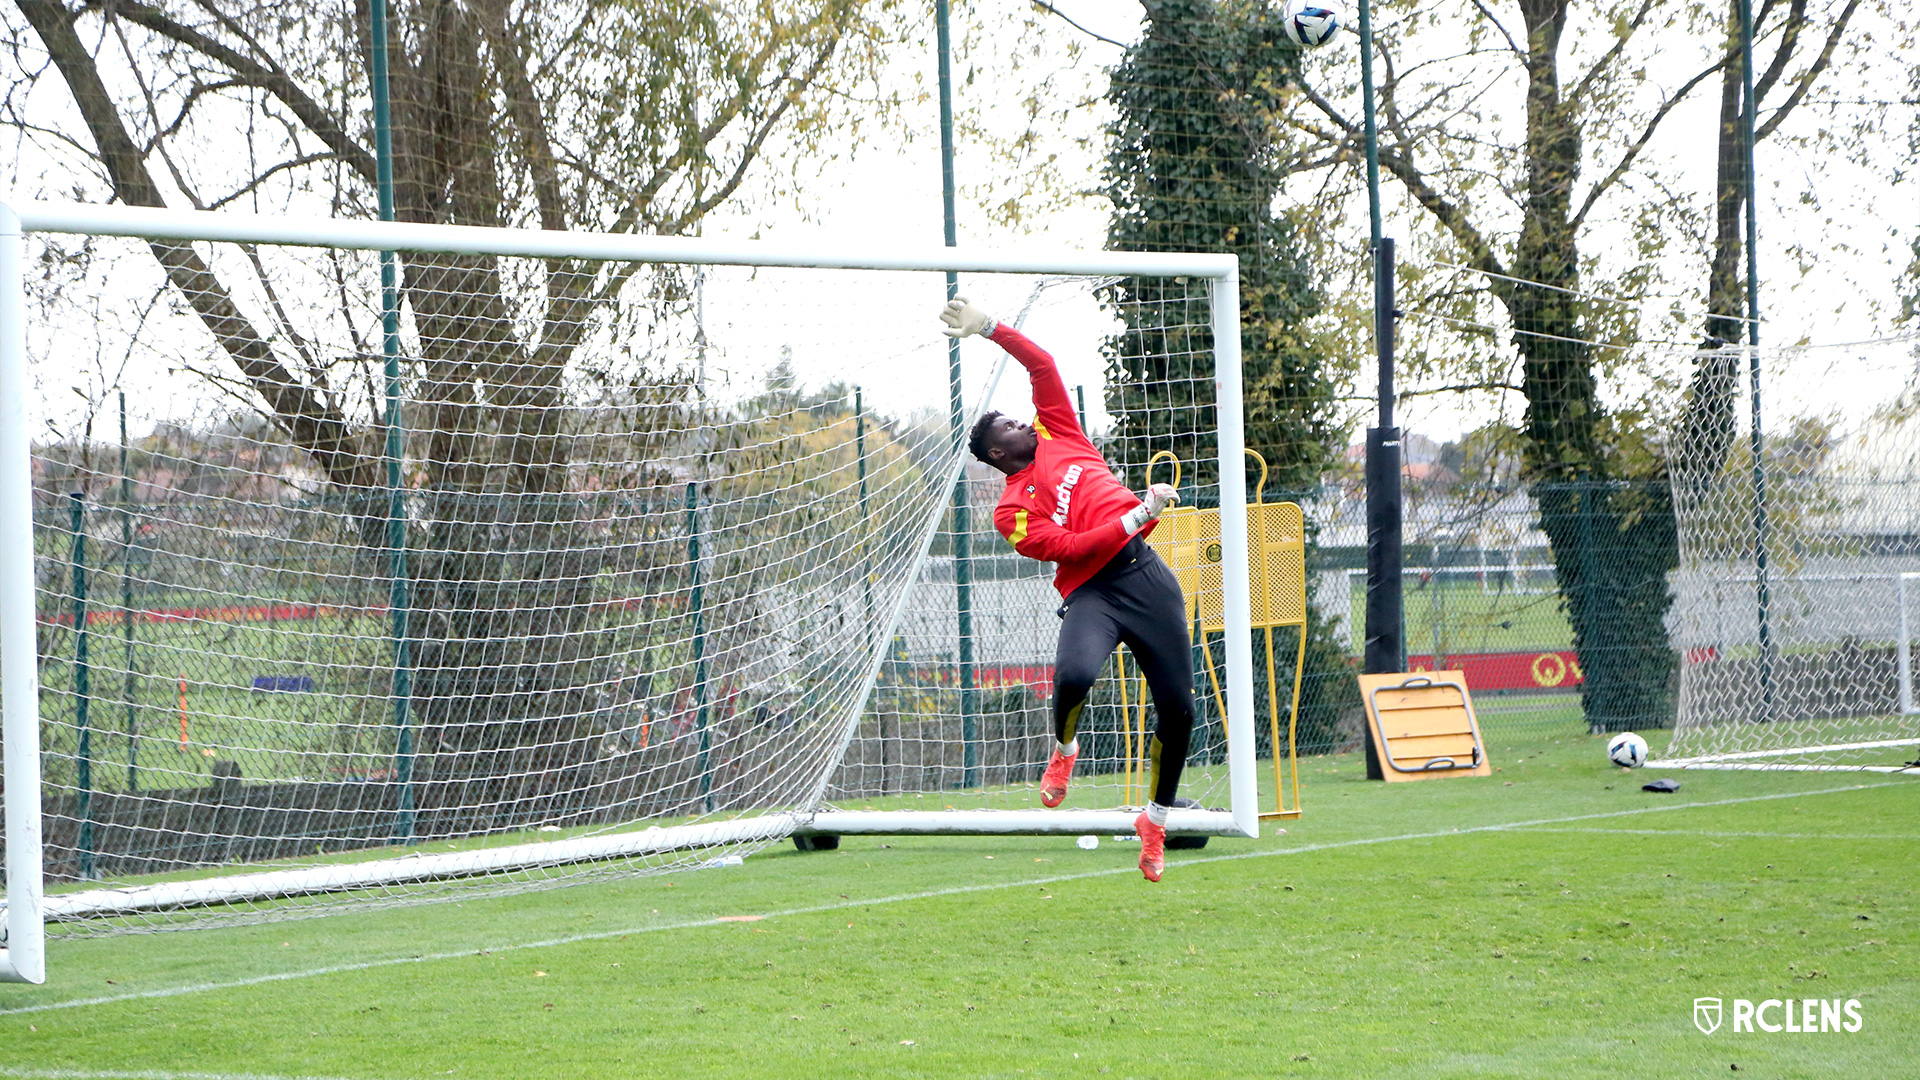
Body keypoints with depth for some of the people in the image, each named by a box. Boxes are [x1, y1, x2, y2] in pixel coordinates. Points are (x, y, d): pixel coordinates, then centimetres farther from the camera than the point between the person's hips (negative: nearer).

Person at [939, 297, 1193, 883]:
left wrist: (989, 327, 14)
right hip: (1091, 592, -4)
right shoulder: (1011, 511, 4)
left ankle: (1156, 818, 20)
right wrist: (1139, 515, -15)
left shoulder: (1057, 435, 19)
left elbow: (1042, 364, 19)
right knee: (1074, 674, -33)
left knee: (1178, 707, -2)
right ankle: (1064, 749, 4)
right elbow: (1072, 546, -10)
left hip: (1147, 573, 4)